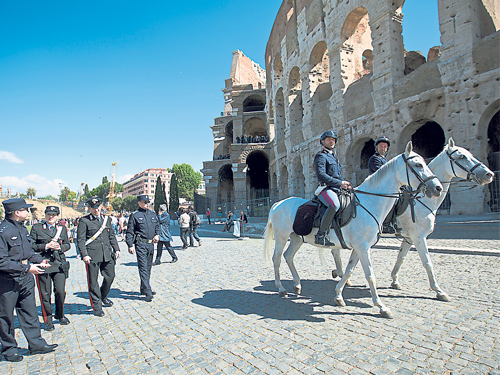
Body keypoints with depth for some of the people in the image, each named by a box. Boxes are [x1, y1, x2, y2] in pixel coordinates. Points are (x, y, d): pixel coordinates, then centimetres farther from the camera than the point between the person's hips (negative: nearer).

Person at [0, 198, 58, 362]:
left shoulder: (22, 228, 7)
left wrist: (40, 260, 3)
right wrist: (26, 268, -23)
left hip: (25, 278, 8)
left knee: (30, 312, 13)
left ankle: (36, 344, 23)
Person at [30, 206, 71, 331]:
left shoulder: (62, 228, 10)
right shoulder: (36, 228, 3)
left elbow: (68, 244, 13)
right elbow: (30, 245, 0)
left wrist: (60, 247, -7)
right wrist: (46, 246, -14)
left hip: (59, 264, 2)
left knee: (60, 292, 1)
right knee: (45, 294, 5)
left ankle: (60, 315, 25)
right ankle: (48, 320, 22)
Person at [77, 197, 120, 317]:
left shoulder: (106, 219, 12)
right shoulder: (84, 221, -3)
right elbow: (80, 239, -6)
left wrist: (116, 249, 11)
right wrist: (84, 255, -14)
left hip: (107, 254, 5)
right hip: (92, 255, -4)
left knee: (110, 276, 10)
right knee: (93, 281, 3)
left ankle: (103, 297, 35)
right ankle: (97, 306, 15)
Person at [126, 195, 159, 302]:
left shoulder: (153, 214, 13)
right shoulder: (134, 215, -3)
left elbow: (157, 226, 22)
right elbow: (129, 232, -4)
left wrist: (157, 235, 3)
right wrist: (130, 245, -11)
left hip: (151, 244, 6)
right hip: (140, 244, -6)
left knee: (148, 267, 14)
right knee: (143, 268, -9)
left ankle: (143, 289, 29)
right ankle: (148, 293, -10)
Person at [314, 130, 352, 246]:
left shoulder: (334, 157, 27)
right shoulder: (320, 156, -1)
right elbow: (321, 175, -16)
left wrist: (345, 184, 10)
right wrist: (340, 183, -18)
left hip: (337, 189, 9)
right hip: (325, 189, -9)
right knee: (335, 204, -37)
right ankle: (321, 235, -32)